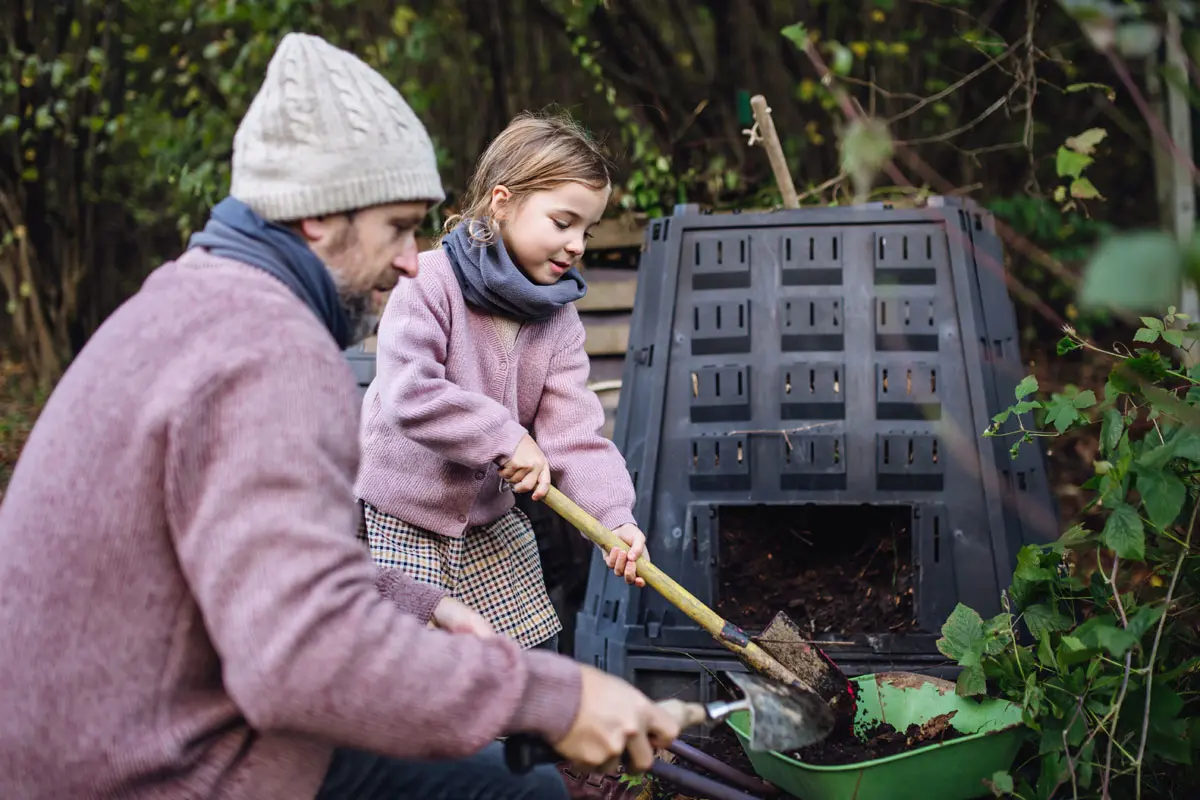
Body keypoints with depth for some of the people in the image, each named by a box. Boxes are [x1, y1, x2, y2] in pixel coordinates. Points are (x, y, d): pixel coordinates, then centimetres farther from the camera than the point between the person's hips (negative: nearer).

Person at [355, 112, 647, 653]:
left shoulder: (560, 319, 0)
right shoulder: (430, 282, -18)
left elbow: (573, 430, -8)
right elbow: (407, 394, -29)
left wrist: (613, 516, -22)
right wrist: (506, 438, -25)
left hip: (489, 523, 6)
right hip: (397, 520, -6)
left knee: (536, 651, 11)